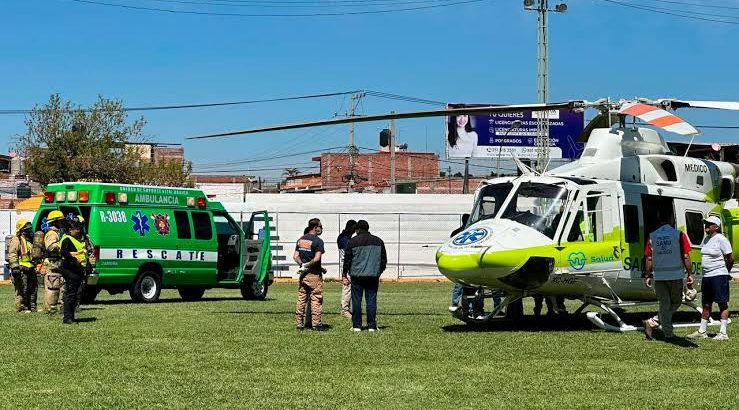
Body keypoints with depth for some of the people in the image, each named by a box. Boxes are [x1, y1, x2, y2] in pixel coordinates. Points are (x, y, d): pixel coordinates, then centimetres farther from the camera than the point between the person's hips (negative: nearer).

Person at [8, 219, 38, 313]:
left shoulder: (30, 240, 20)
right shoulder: (16, 240, -7)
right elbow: (12, 255, -15)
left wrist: (36, 265, 27)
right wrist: (14, 267, -22)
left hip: (30, 269, 9)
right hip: (21, 269, -9)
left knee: (33, 288, 11)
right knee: (22, 290, -7)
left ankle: (32, 307, 19)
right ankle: (22, 308, -2)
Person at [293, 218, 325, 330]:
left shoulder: (300, 240, 11)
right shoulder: (318, 241, -11)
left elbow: (295, 256, 6)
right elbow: (317, 258, -20)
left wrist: (302, 265, -3)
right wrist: (307, 265, -9)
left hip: (303, 274, 6)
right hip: (314, 274, -6)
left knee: (301, 299, 10)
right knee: (316, 300, -1)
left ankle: (299, 323, 11)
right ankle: (316, 323, -2)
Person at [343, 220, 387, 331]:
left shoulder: (353, 241, -2)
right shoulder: (378, 241, 7)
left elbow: (347, 259, 1)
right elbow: (384, 259, 13)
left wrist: (344, 272, 12)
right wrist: (379, 271, 26)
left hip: (357, 276, -2)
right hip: (373, 276, 2)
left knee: (356, 300, 3)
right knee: (371, 300, 4)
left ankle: (357, 326, 3)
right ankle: (371, 326, 2)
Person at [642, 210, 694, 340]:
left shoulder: (652, 236, 2)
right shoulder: (679, 235, -5)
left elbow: (649, 259, 4)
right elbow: (685, 257, -5)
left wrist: (648, 276, 13)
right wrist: (690, 274, 3)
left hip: (659, 276, 2)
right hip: (676, 275, -2)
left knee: (664, 304, 10)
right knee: (676, 302, 13)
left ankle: (668, 333, 4)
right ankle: (654, 323, -2)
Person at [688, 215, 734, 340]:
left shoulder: (721, 239, -12)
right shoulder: (706, 239, 13)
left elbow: (730, 258, -10)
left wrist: (725, 272, 4)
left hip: (719, 276, -9)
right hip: (707, 276, 9)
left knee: (722, 304, -3)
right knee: (706, 304, 13)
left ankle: (723, 333, -2)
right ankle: (701, 332, 20)